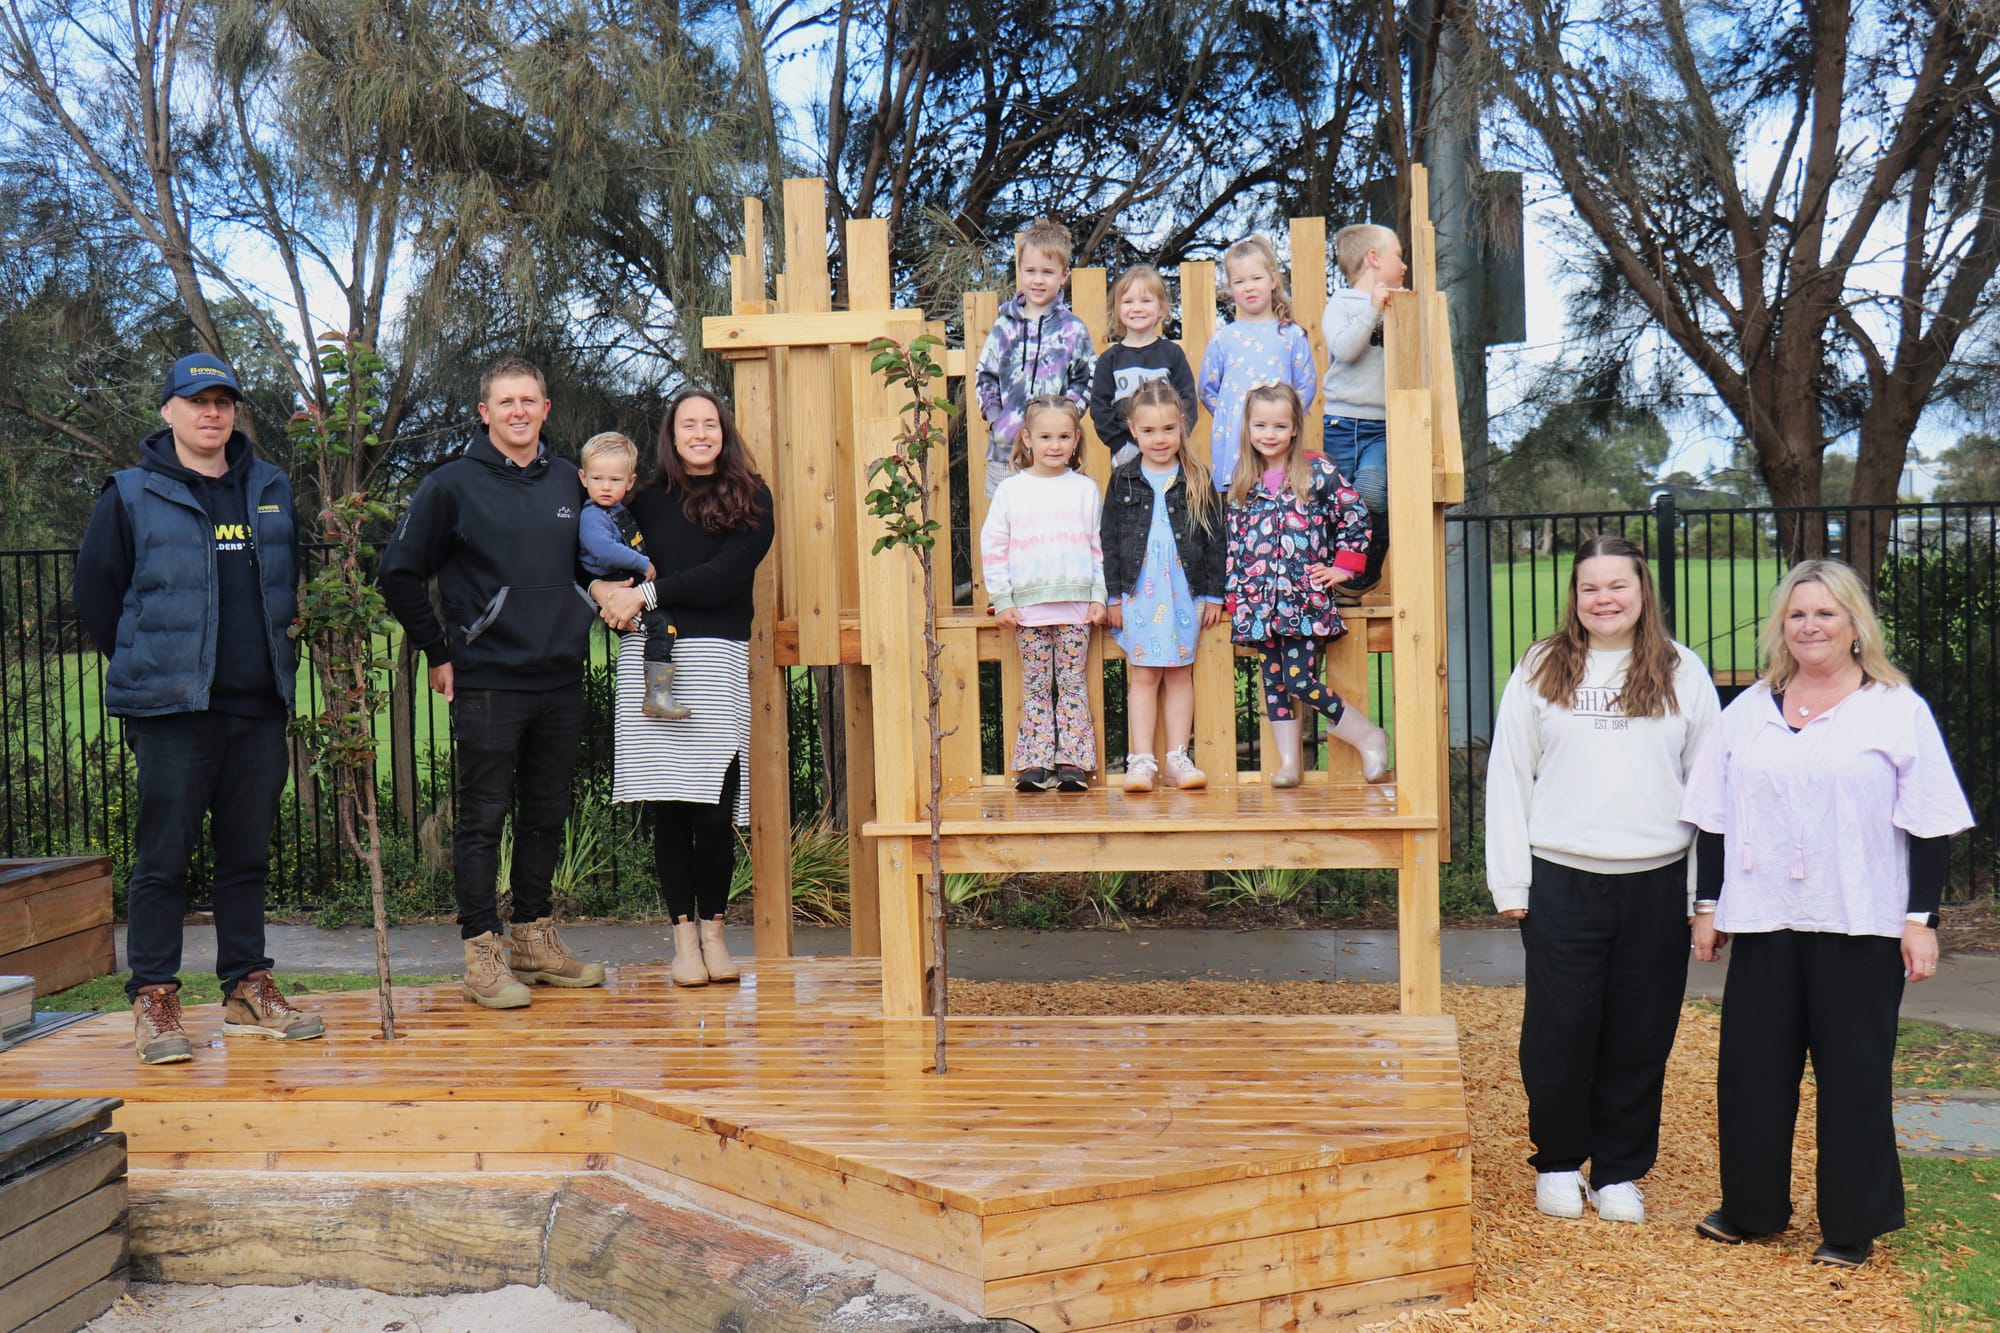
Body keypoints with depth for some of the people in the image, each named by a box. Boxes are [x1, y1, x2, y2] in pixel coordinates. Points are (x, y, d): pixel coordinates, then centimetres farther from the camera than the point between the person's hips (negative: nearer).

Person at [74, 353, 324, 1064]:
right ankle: (153, 999, 6)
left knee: (248, 854, 10)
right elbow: (95, 591, 5)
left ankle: (248, 988, 19)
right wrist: (144, 664, 6)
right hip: (171, 710, -4)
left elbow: (296, 581, 22)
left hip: (259, 707, 4)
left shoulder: (273, 491, 12)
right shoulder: (131, 496, 1)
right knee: (163, 857, -1)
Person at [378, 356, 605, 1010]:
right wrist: (438, 653, -2)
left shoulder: (569, 484, 11)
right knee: (483, 818, -1)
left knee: (548, 814, 12)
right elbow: (400, 574, -1)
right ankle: (483, 951, 6)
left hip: (561, 680, 5)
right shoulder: (453, 485, -3)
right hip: (487, 681, -5)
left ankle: (535, 937, 24)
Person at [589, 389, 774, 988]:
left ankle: (712, 929, 11)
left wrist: (647, 594, -8)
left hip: (717, 658, -2)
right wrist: (604, 589, -3)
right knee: (667, 805, 1)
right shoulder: (647, 500, 15)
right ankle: (683, 934, 10)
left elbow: (726, 577, -5)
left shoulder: (749, 499, 7)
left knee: (716, 808, -6)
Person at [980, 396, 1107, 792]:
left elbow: (1101, 547, 9)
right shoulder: (1011, 489, 4)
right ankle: (1035, 764, 7)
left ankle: (1072, 762, 5)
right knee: (1036, 686, 3)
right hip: (1028, 606, 0)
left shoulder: (1085, 489, 7)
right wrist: (1002, 600, -1)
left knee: (1072, 683, 2)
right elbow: (992, 546, 4)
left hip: (1076, 604, 0)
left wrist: (1099, 597, 2)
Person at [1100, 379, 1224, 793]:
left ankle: (1177, 759, 10)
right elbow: (1109, 541, 5)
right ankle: (1141, 761, 2)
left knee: (1180, 674, 6)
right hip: (1138, 592, 0)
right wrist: (1113, 595, -1)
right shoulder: (1123, 480, 4)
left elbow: (1215, 539, 6)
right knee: (1142, 675, 0)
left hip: (1186, 593, 1)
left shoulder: (1198, 480, 4)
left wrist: (1213, 594, 2)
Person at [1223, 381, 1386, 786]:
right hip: (1261, 599, 4)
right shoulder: (1242, 481, 8)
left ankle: (1369, 737, 7)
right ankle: (1289, 763, 14)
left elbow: (1356, 516, 1)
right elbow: (1233, 540, 12)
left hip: (1306, 598, -4)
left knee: (1300, 680, -10)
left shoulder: (1317, 472, -2)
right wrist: (1233, 593, 7)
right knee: (1274, 680, 6)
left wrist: (1342, 566, -2)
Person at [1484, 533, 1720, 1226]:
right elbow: (1508, 776, 4)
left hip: (1656, 882, 1)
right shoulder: (1541, 671, 4)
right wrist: (1510, 882, -1)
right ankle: (1558, 1163, 23)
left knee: (1640, 1036, 8)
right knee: (1558, 1032, 3)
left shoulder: (1683, 673, 7)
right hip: (1562, 880, -1)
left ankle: (1619, 1172, 23)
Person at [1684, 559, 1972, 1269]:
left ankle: (1852, 1225, 17)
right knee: (1752, 1066, 8)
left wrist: (1921, 918, -7)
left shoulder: (1899, 710, 0)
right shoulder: (1747, 712, 10)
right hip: (1764, 923, 4)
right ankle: (1751, 1207, 23)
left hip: (1861, 929, -3)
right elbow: (1714, 817, 12)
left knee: (1853, 1074, 4)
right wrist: (1707, 905, 9)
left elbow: (1929, 825, -2)